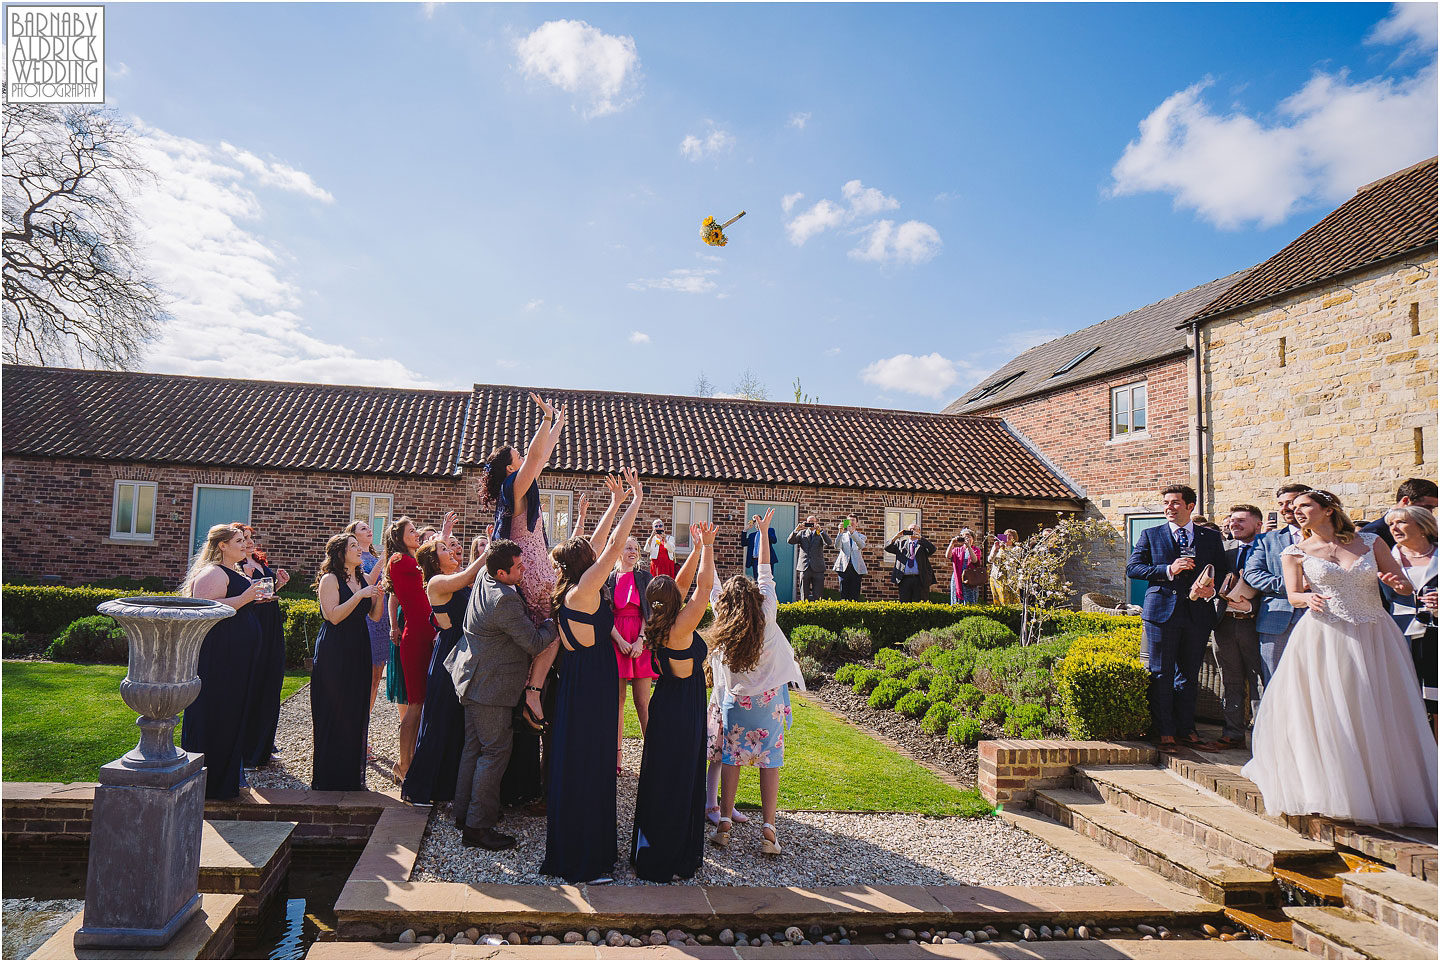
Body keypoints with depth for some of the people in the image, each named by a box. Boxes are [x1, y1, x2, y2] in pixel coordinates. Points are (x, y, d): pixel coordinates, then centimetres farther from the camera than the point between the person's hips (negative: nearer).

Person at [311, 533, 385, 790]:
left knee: (356, 713, 9)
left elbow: (375, 616, 10)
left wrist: (378, 595, -6)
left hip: (358, 652, 7)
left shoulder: (363, 579, 12)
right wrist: (360, 595, -21)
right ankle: (327, 778, 10)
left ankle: (351, 774, 20)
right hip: (333, 653, -6)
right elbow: (333, 616, -18)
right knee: (333, 714, -2)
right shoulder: (330, 579, -7)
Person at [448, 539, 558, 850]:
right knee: (495, 752, -2)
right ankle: (478, 826, 4)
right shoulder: (504, 600, -27)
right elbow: (534, 643, -21)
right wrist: (555, 623, -7)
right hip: (491, 687, -10)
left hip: (473, 680, 10)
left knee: (474, 747, 18)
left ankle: (463, 812, 29)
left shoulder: (483, 579, 1)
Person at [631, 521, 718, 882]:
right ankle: (664, 861, 14)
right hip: (683, 713, -8)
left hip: (667, 705, 8)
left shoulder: (660, 627, 0)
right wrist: (707, 546, -8)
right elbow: (703, 586, -19)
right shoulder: (680, 629, -22)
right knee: (675, 784, 3)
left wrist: (697, 548, 9)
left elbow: (683, 582, 9)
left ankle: (648, 850, 34)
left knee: (660, 781, 19)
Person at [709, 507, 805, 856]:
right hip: (770, 700, 0)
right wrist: (763, 532, 4)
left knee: (730, 759, 11)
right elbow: (766, 574, -5)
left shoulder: (722, 622, -12)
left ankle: (725, 823, 15)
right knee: (769, 762, 4)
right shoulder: (767, 615, -15)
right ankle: (768, 831, 3)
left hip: (735, 702, 1)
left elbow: (710, 586, -1)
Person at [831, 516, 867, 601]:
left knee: (855, 596, -1)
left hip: (856, 568, 0)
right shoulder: (842, 536, 13)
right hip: (844, 567, 0)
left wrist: (852, 532, -25)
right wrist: (840, 532, -21)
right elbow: (837, 547, -7)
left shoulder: (861, 536, 13)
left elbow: (861, 546, -11)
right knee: (844, 594, -2)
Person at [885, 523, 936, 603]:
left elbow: (933, 549, -10)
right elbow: (887, 548, 5)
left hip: (920, 580, -2)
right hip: (904, 579, 2)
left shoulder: (923, 543, 9)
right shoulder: (901, 543, 16)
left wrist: (919, 538, -17)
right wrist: (896, 536, -9)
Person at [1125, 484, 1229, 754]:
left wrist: (1211, 589, -12)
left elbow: (1223, 571, 10)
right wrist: (1168, 570, -13)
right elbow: (1132, 568, -1)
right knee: (1161, 675, 0)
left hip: (1198, 613, 2)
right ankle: (1165, 733, 7)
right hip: (1161, 611, -2)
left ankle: (1185, 730, 19)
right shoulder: (1150, 535, 6)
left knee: (1189, 675, 10)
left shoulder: (1211, 537, 11)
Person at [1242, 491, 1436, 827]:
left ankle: (1384, 794, 18)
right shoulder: (1296, 552, 6)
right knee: (1324, 715, -3)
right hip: (1324, 638, -1)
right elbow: (1293, 596, -2)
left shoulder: (1370, 542, 8)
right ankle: (1329, 791, 11)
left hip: (1375, 638, 1)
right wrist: (1309, 598, -23)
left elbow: (1406, 587, 10)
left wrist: (1398, 583, -12)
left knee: (1377, 717, 4)